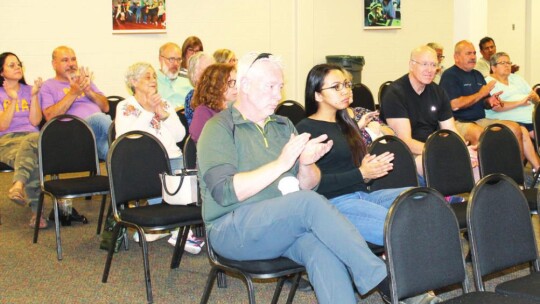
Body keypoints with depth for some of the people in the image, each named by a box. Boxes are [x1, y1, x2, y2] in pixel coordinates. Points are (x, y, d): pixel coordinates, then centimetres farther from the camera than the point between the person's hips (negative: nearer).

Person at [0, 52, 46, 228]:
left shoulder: (29, 90, 19)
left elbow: (35, 121, 5)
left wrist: (34, 95, -3)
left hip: (32, 137, 2)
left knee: (28, 144, -41)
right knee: (32, 160, -39)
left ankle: (18, 185, -61)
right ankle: (36, 210, -45)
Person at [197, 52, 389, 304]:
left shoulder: (283, 126, 18)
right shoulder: (219, 129, 0)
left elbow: (309, 185, 13)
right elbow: (224, 192, -15)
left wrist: (306, 165, -10)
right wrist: (281, 163, -19)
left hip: (286, 226, 5)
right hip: (233, 229, -5)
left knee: (323, 247, -29)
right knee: (310, 202, -29)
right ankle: (379, 279, -25)